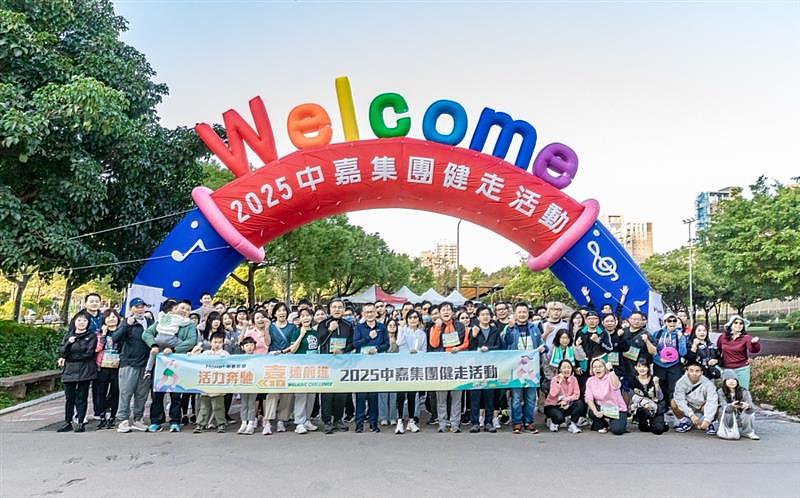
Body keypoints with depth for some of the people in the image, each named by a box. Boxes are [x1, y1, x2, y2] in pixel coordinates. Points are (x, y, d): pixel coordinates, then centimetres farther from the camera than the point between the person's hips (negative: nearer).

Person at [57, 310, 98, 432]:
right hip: (69, 371, 3)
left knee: (81, 398, 0)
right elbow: (61, 351, 4)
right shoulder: (68, 335, 14)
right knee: (69, 397, 5)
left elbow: (89, 353, -7)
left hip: (84, 371, -3)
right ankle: (68, 422, 15)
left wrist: (67, 357, -4)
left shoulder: (91, 336, 3)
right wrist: (69, 343, -14)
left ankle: (81, 423, 6)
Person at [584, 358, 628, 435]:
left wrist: (611, 370, -41)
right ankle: (604, 425, 4)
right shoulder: (590, 381, -3)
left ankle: (622, 423, 12)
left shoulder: (610, 377, -14)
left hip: (617, 409, -3)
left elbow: (616, 386, -38)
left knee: (617, 430, -27)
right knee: (591, 413, -29)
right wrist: (595, 412, -25)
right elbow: (589, 399, -10)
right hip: (602, 409, 3)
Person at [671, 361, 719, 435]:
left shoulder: (708, 384, -22)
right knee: (673, 402, -27)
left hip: (703, 409, -1)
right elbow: (680, 400, -27)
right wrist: (691, 415, -40)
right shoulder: (681, 382, -20)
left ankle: (709, 423, 0)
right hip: (688, 409, 1)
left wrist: (707, 420, -44)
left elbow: (712, 402, -31)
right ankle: (686, 421, -2)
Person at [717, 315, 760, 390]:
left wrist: (754, 343, -43)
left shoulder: (745, 337, -7)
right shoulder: (722, 337, 0)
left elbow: (754, 350, -24)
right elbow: (718, 351, 16)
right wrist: (719, 361, 9)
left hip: (742, 370, -2)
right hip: (727, 370, 2)